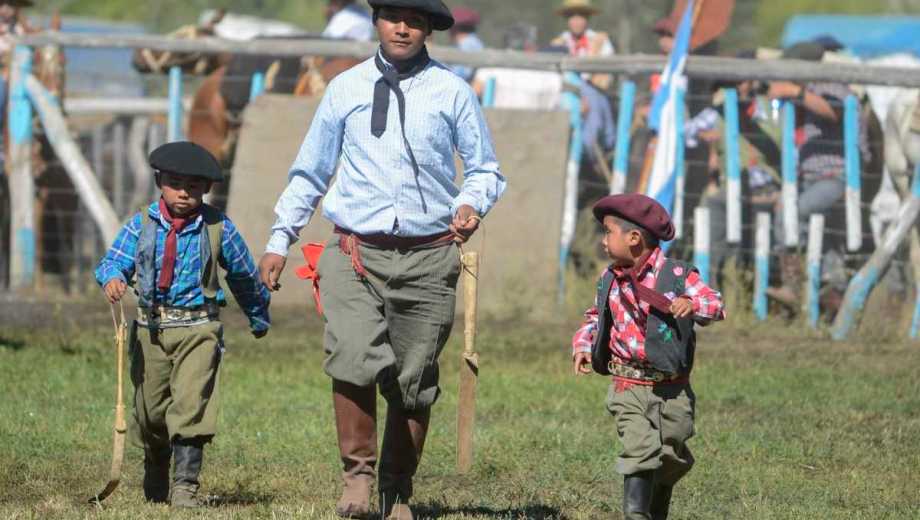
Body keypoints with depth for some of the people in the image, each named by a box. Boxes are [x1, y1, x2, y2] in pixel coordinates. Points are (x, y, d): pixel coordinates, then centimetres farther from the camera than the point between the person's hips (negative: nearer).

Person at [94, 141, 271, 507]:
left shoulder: (218, 228, -1)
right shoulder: (142, 224, 1)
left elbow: (244, 274, 12)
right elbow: (114, 260, -7)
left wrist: (259, 318, 24)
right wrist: (112, 278, -32)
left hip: (198, 328, -2)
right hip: (150, 327, 2)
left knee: (191, 403, -16)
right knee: (150, 406, 11)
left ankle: (186, 484, -15)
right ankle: (155, 481, 34)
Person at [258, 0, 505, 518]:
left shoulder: (451, 91, 5)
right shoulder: (346, 88, 9)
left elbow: (485, 169, 10)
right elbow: (310, 172, 17)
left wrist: (471, 205, -12)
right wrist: (280, 240, 12)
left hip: (427, 258, 0)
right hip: (355, 253, 0)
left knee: (414, 383, 4)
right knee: (354, 360, -21)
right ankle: (358, 476, -8)